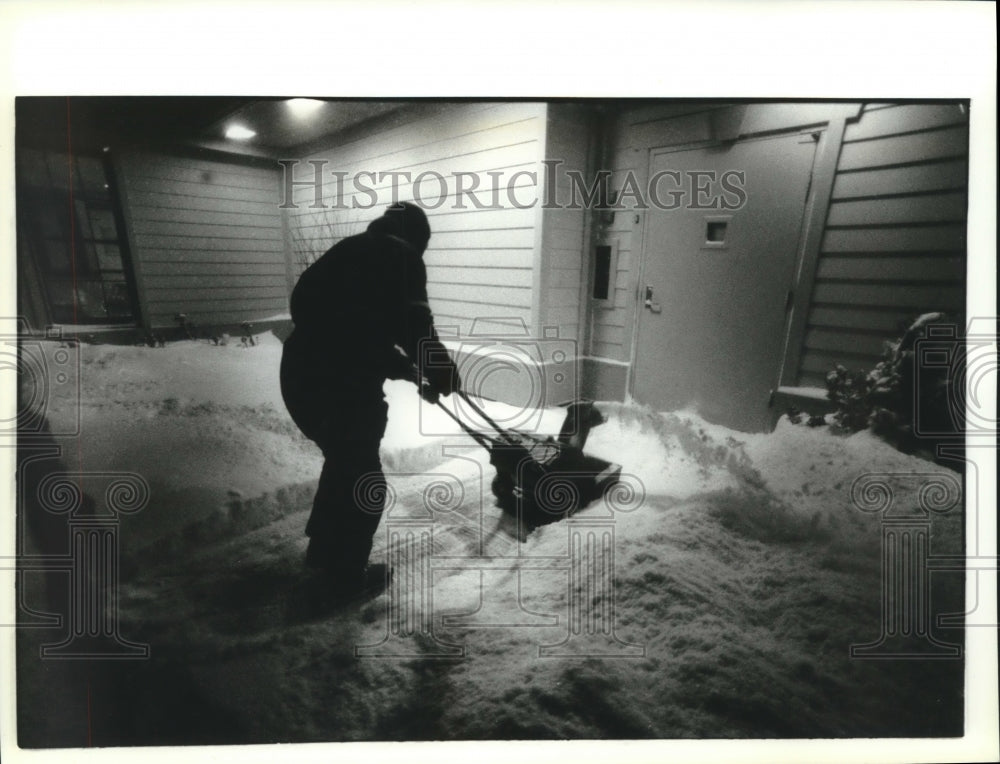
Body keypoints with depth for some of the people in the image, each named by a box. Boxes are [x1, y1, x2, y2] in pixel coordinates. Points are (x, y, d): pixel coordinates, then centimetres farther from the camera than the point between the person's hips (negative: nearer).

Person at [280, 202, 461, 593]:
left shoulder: (347, 250, 23)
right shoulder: (400, 256, -2)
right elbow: (414, 324, -12)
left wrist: (402, 367, 30)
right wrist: (442, 371, 3)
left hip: (301, 372, 9)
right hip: (343, 385, -9)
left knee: (342, 462, 27)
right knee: (363, 480, 9)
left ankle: (321, 552, 43)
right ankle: (346, 576, 24)